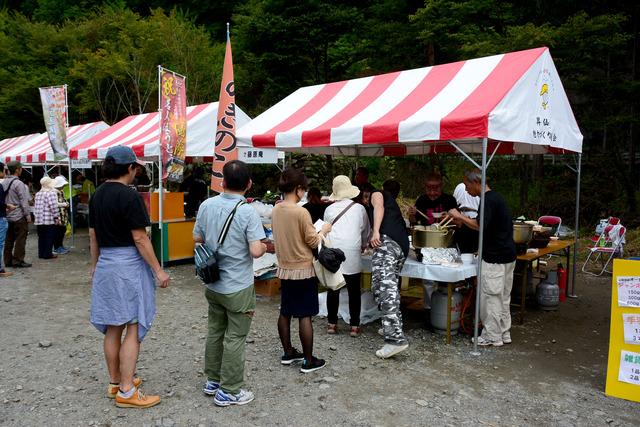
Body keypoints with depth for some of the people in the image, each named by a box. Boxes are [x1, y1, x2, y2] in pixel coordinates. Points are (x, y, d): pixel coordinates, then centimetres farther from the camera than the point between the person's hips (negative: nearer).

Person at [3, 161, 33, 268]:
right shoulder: (19, 183, -14)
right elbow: (24, 201, -14)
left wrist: (6, 209, 17)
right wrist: (28, 215, -10)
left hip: (7, 216, 8)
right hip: (19, 216, -7)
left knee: (8, 239, 12)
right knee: (20, 239, -1)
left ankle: (8, 260, 18)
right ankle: (18, 261, 0)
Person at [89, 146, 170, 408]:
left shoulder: (97, 195, 8)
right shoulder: (129, 196, -15)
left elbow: (93, 236, 15)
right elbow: (140, 239, -17)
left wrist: (95, 266, 25)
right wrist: (158, 270, -12)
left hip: (105, 264, 8)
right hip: (129, 264, -8)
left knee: (113, 328, 16)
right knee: (133, 329, -1)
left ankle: (114, 382, 28)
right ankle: (126, 391, 4)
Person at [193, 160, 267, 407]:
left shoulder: (206, 205, -3)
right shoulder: (247, 212, -19)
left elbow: (197, 238, 8)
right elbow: (256, 251, -24)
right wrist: (266, 246, -3)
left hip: (212, 284, 6)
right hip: (238, 287, -6)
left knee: (215, 331, 19)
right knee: (235, 338, 6)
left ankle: (212, 380, 33)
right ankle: (229, 391, 16)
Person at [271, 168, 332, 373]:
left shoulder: (275, 210, 2)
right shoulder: (301, 212, -20)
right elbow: (313, 242, -14)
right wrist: (324, 230, 4)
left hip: (284, 268, 7)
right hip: (303, 270, -7)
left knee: (285, 312, 15)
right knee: (305, 316, 1)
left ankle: (288, 353, 29)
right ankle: (308, 361, 10)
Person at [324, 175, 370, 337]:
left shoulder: (329, 210, 5)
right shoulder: (359, 209, 3)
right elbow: (366, 232, 14)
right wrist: (363, 245, 34)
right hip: (352, 256, -1)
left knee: (333, 290, 10)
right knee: (354, 291, 8)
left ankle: (331, 323, 18)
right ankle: (354, 326, 13)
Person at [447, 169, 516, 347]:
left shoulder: (489, 200, -17)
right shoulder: (495, 197, 15)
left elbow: (480, 226, -28)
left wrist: (459, 216, -18)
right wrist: (463, 220, 12)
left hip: (495, 258, -10)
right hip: (507, 254, 10)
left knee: (491, 296, 0)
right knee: (503, 296, 16)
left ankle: (492, 336, 10)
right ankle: (504, 333, 26)